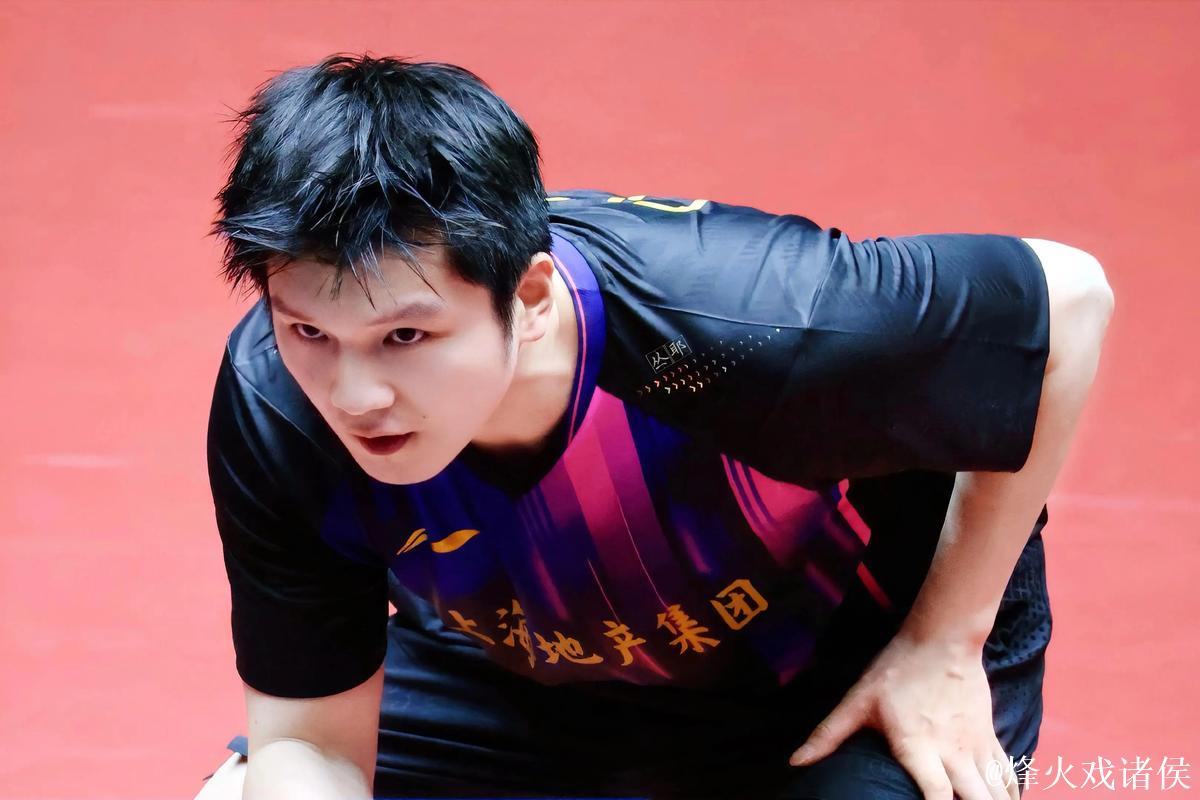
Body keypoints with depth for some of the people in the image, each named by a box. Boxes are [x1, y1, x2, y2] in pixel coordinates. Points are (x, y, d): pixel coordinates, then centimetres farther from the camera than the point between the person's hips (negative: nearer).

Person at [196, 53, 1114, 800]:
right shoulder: (273, 407, -30)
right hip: (521, 671, 4)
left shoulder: (739, 328, -42)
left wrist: (945, 645, -19)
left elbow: (1067, 299, -25)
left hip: (855, 668, -3)